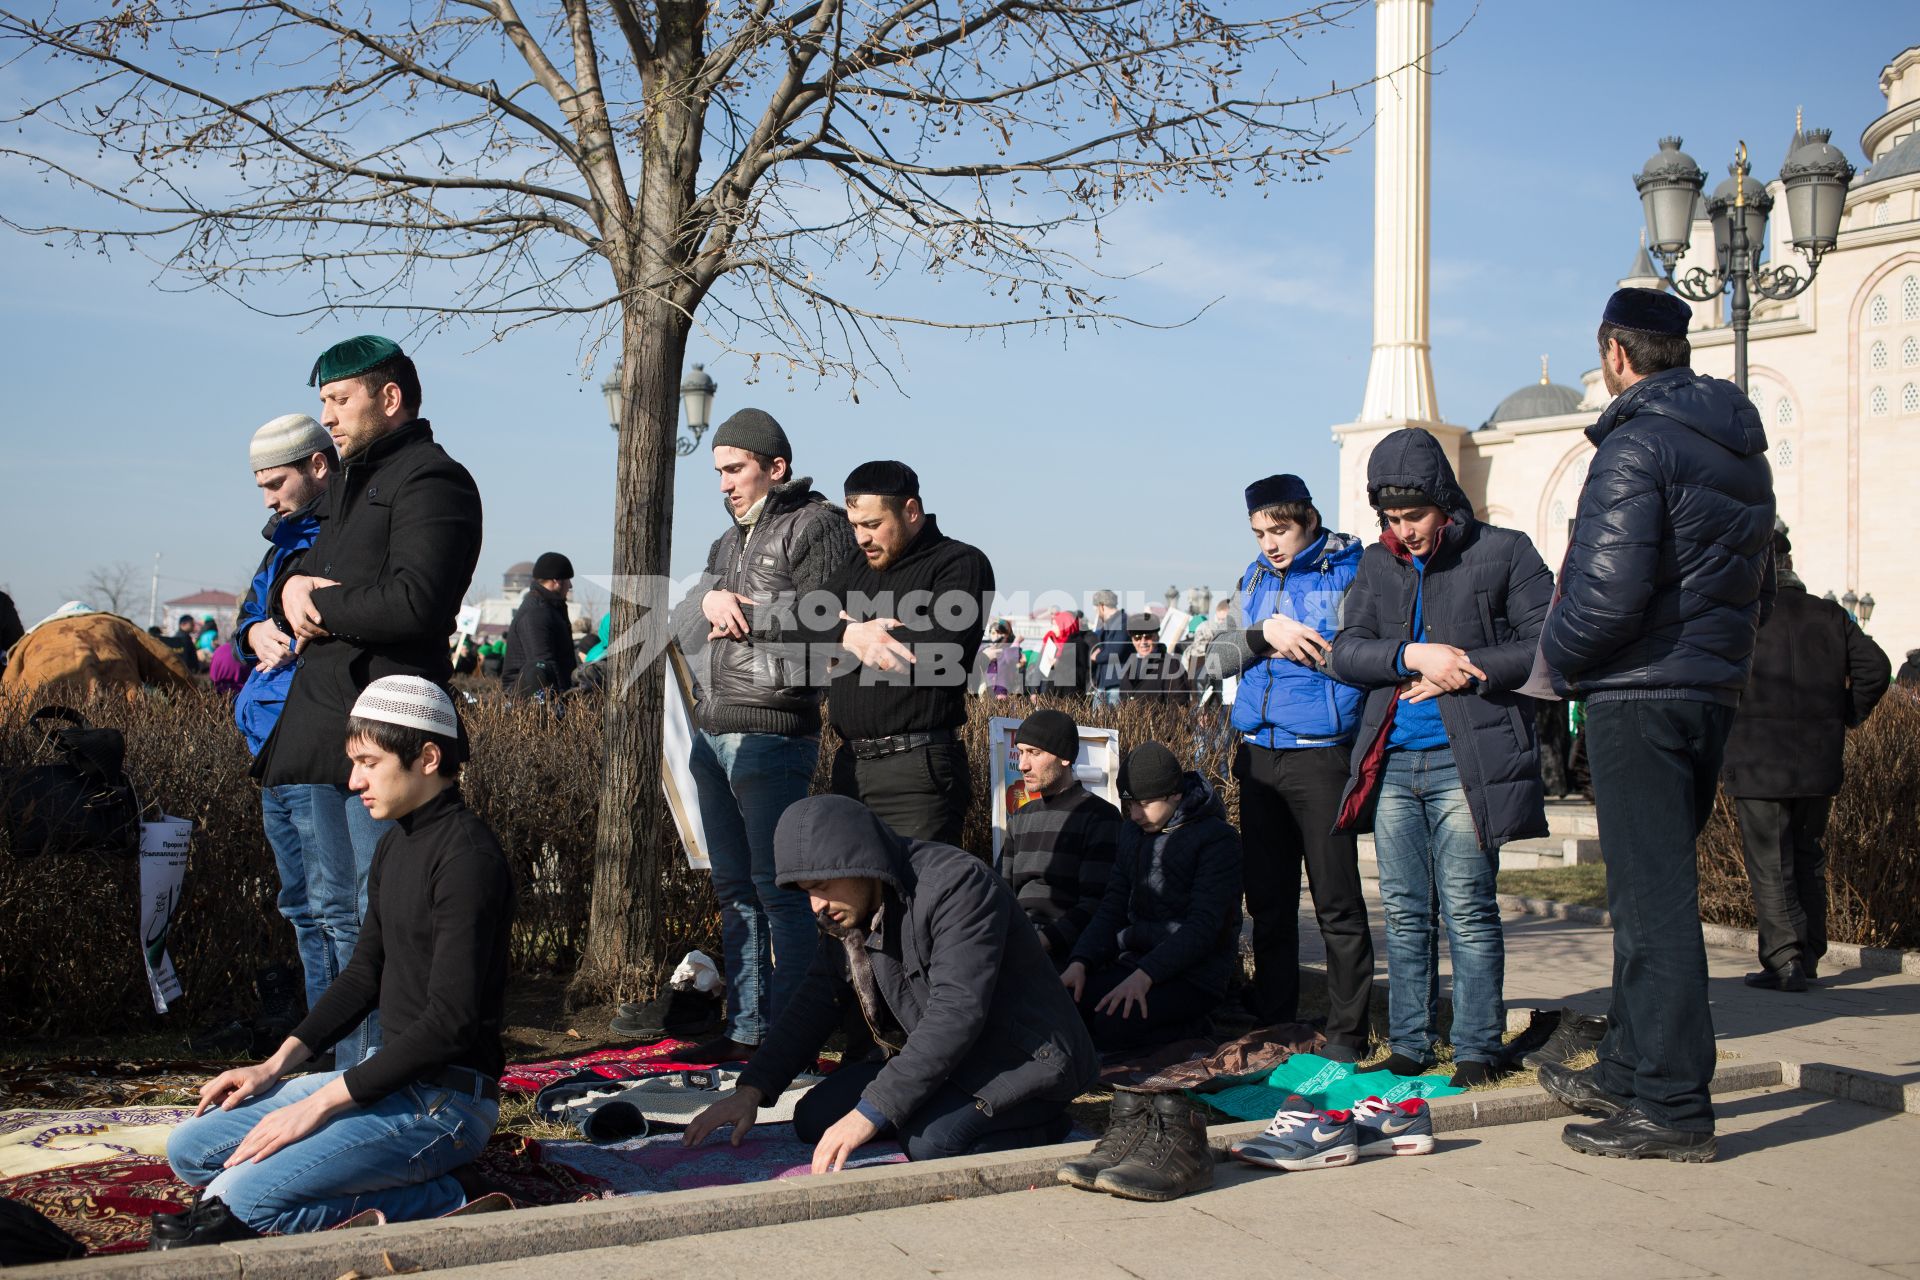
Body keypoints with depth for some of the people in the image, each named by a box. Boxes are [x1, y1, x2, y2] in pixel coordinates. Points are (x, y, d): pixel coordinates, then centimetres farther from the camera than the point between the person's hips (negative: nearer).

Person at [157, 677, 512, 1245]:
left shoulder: (467, 857, -20)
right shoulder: (396, 843, 11)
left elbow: (450, 1021, -24)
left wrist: (320, 1103, -20)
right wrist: (277, 1064, 9)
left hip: (445, 1100, -10)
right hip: (393, 1076, 10)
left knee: (243, 1196, -21)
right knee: (190, 1148, 9)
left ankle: (437, 1205, -8)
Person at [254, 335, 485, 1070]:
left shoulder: (431, 481, -8)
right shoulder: (350, 485, 23)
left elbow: (413, 602, -22)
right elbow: (284, 597, 23)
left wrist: (319, 603, -8)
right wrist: (294, 591, -1)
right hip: (323, 723, 10)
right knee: (341, 910, 15)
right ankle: (351, 1072, 24)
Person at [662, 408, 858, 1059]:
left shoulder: (817, 525, -4)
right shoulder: (729, 540, 22)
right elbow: (683, 629, 17)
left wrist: (744, 612, -6)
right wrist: (709, 602, -5)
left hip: (771, 732, -9)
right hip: (711, 729, 9)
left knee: (777, 886, -7)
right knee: (733, 886, 13)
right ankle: (746, 1025, 21)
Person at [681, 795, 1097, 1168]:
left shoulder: (959, 884, -25)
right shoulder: (846, 907, 2)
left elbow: (956, 1013, -33)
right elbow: (814, 1002, 9)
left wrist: (871, 1112, -36)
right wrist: (750, 1090, -4)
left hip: (1023, 1058, -9)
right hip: (930, 1059, 9)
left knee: (931, 1142, -33)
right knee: (814, 1119, -5)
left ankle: (1042, 1125, -6)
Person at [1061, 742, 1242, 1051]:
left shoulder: (1217, 838, -9)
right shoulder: (1131, 832, 13)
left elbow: (1204, 925, -17)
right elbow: (1112, 909, 12)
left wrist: (1145, 975, -27)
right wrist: (1080, 962, -6)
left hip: (1194, 976, -6)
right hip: (1134, 964, 6)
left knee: (1114, 1025, -30)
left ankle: (1193, 1025, -4)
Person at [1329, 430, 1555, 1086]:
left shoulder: (1503, 552, 1)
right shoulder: (1377, 564, 13)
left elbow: (1547, 646, -4)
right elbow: (1345, 652, 4)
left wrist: (1460, 672, -11)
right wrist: (1414, 657, -12)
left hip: (1465, 763, -4)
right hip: (1393, 763, 4)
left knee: (1468, 913, -2)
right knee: (1405, 914, 9)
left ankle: (1478, 1049, 9)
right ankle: (1409, 1045, 18)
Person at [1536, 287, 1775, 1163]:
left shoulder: (1636, 443, -14)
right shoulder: (1742, 450, 15)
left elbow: (1609, 591, -22)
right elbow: (1757, 591, 19)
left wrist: (1558, 650, -5)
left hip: (1638, 697, -9)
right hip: (1714, 692, 9)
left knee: (1653, 898, -5)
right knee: (1653, 892, 16)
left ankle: (1672, 1106, 0)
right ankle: (1628, 1070, 26)